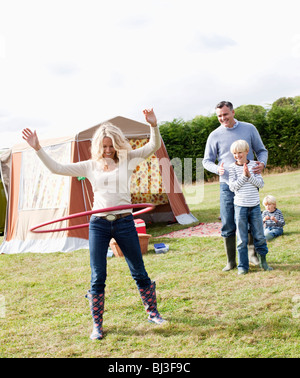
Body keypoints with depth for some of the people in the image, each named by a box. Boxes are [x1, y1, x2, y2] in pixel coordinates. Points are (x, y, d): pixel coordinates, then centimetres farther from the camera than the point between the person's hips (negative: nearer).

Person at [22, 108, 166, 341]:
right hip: (99, 224, 1)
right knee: (97, 278, 3)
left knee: (139, 273, 8)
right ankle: (97, 325, 18)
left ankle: (153, 313, 29)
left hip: (124, 223, -1)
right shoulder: (90, 166, 7)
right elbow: (57, 168, 6)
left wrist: (154, 125, -23)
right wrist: (37, 148, -1)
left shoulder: (127, 159, 4)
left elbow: (154, 146, -5)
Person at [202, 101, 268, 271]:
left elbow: (262, 150, 12)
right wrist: (217, 169, -14)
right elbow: (207, 160, 7)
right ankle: (231, 261, 11)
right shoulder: (215, 135, 4)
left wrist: (262, 163, -10)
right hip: (227, 185, 0)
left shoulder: (249, 129, 5)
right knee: (228, 225, -1)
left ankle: (253, 254, 27)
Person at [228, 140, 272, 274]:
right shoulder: (232, 168, 0)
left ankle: (263, 261, 24)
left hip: (255, 205, 2)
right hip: (240, 206, -2)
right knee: (242, 239, 2)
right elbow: (233, 187, -8)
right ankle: (243, 266, 10)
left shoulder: (254, 165, 5)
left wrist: (249, 175, -13)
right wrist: (243, 176, -16)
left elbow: (260, 183, 0)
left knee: (259, 236, 8)